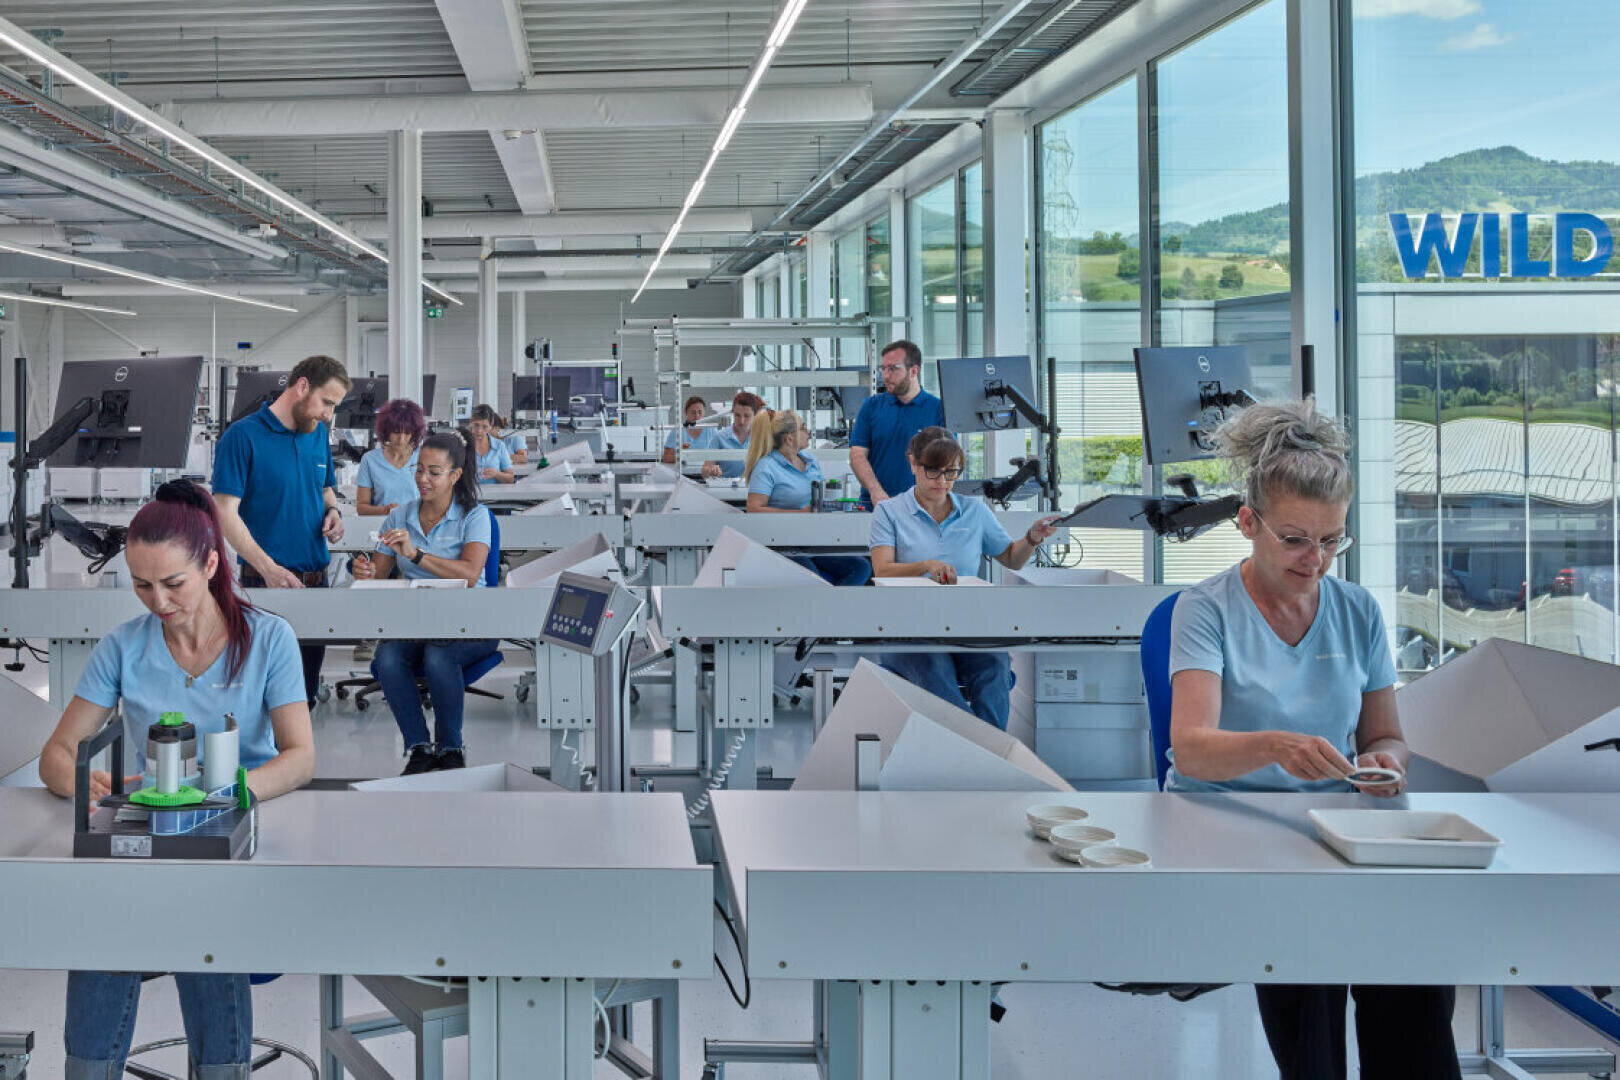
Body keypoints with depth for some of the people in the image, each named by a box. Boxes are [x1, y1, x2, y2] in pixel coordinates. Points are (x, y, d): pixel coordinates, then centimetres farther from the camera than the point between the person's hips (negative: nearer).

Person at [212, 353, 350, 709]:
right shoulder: (242, 436, -10)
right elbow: (226, 513, -14)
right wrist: (268, 568, -24)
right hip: (268, 584, -6)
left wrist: (333, 512, 3)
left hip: (316, 579, 7)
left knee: (306, 693, 13)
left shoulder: (319, 434, 11)